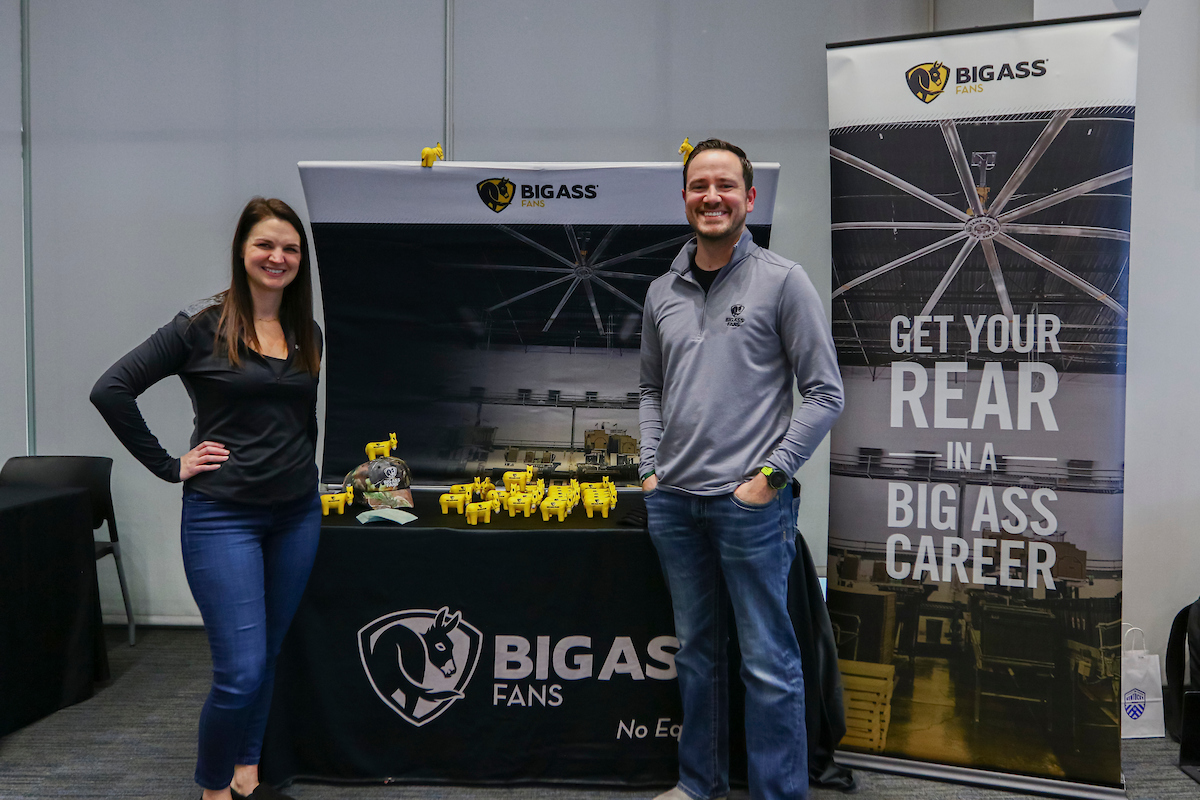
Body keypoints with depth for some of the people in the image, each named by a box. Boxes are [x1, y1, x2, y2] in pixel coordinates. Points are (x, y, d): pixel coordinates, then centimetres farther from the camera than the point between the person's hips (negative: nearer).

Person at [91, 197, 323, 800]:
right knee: (241, 672, -7)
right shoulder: (203, 327, -8)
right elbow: (111, 390, -11)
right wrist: (169, 466, -11)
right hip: (222, 516, -5)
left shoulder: (307, 334, 8)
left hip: (295, 515, 6)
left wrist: (301, 473, 13)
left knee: (267, 656, 15)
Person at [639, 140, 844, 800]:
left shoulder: (782, 280, -4)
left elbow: (825, 392, -5)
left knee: (768, 662, -1)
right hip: (673, 500, 6)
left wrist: (770, 474, -11)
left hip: (749, 501, -5)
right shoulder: (662, 292, 12)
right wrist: (651, 468, 10)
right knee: (695, 651, 17)